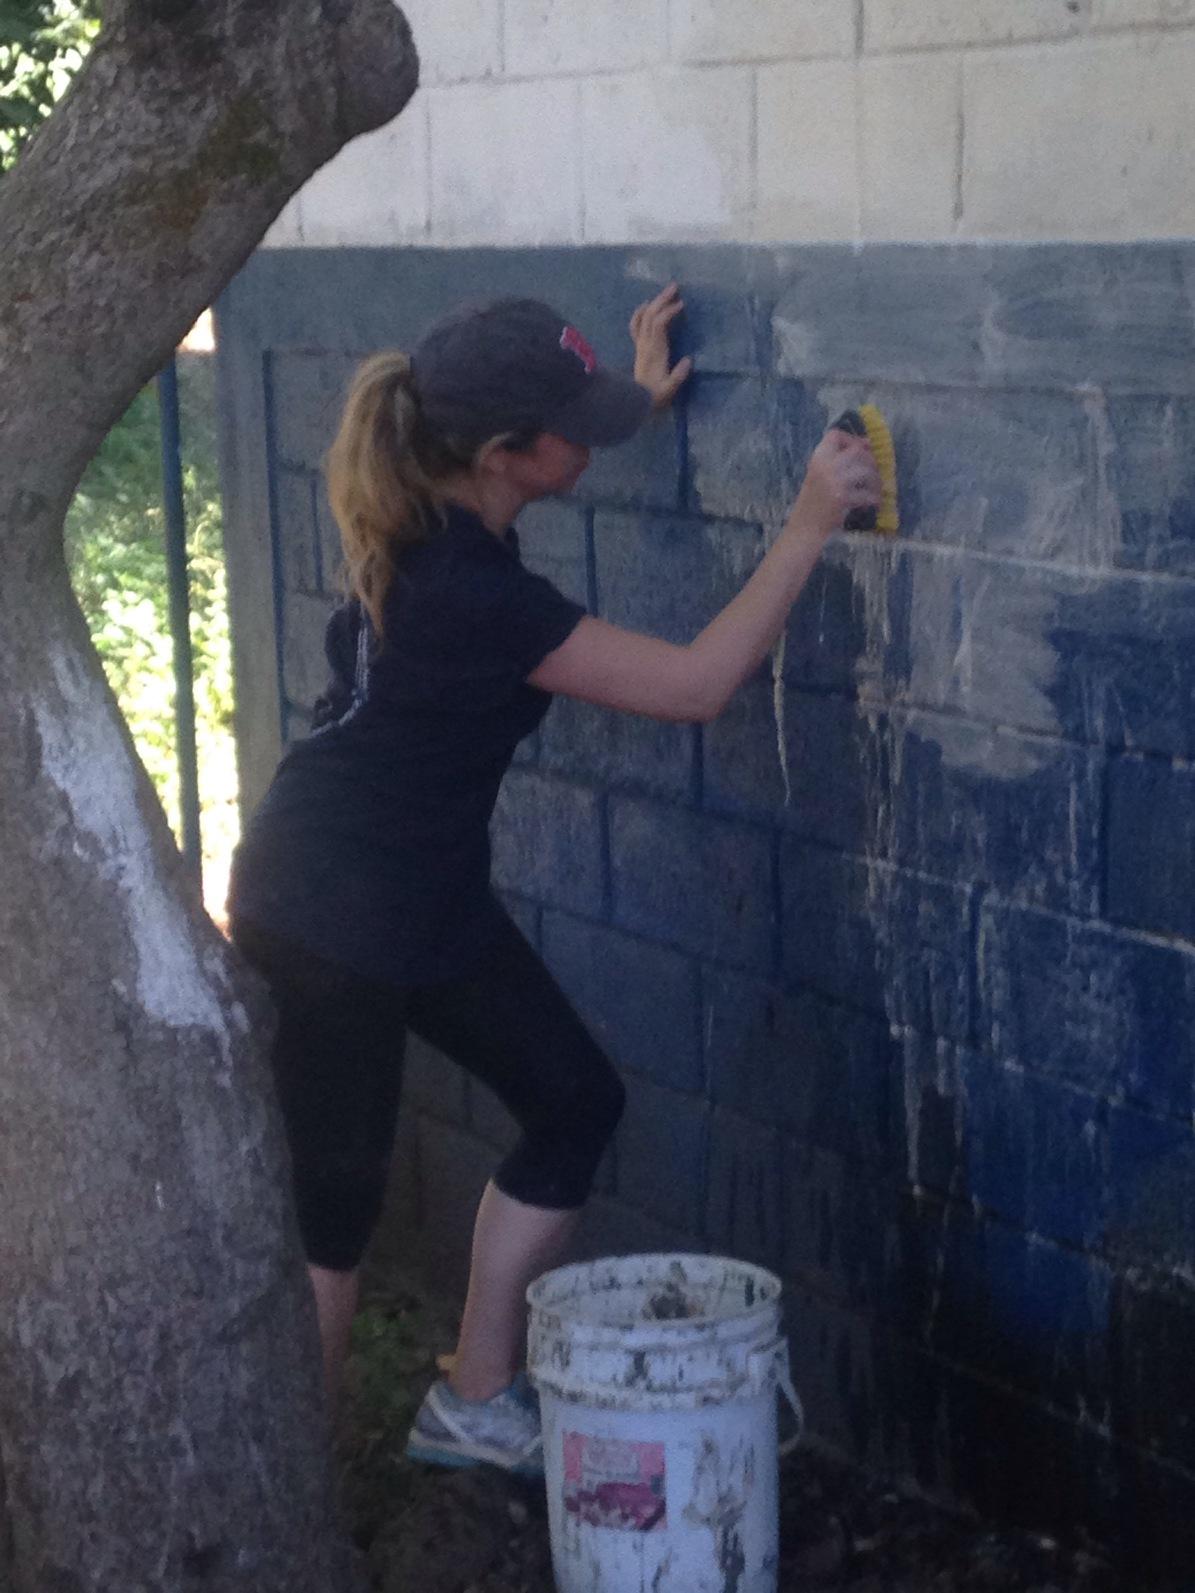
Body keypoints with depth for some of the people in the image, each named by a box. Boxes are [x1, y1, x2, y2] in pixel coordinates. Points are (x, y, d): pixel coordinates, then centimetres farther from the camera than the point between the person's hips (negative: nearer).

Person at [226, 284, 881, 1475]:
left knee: (575, 1103, 12)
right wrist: (809, 526, -22)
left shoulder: (432, 514, -3)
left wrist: (640, 398, 21)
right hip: (324, 918, -9)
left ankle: (473, 1403, 23)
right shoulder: (467, 589, -30)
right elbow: (695, 685, -26)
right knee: (332, 1196, 1)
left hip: (424, 891, 9)